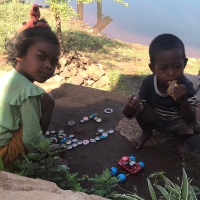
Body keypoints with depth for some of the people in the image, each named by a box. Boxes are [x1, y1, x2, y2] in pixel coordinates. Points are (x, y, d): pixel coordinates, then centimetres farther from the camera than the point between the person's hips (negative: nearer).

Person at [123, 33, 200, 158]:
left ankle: (179, 140, 9)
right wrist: (129, 108, -43)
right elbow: (134, 109, -18)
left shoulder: (186, 87, -29)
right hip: (154, 119, 2)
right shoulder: (148, 82, -24)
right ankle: (146, 132, 8)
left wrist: (183, 102, -50)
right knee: (139, 106, -24)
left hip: (175, 123, -1)